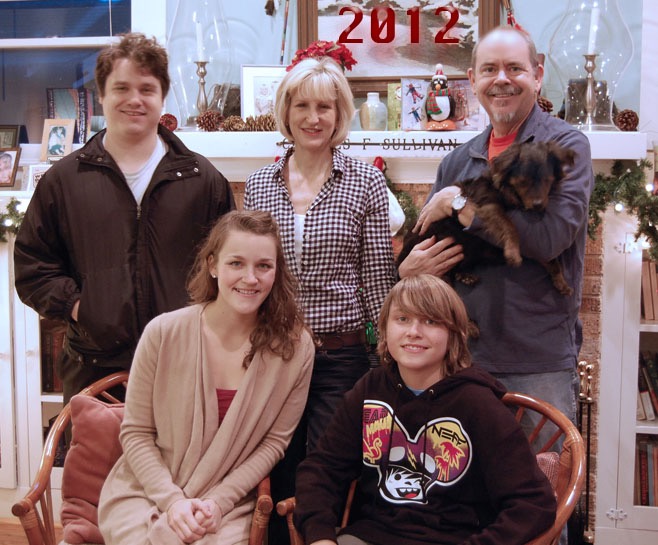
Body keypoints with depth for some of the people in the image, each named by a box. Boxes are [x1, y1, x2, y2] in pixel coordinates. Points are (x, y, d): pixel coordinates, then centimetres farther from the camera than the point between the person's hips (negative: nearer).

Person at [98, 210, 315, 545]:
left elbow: (275, 440, -1)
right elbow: (135, 433, -3)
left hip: (229, 503, 1)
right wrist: (173, 499, -13)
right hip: (146, 493, 0)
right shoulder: (164, 333, -11)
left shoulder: (295, 347, -9)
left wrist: (219, 501, -10)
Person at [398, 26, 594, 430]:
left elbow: (551, 236, -21)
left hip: (539, 364, -5)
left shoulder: (566, 146, -5)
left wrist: (459, 203, -13)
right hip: (463, 358, 5)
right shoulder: (458, 162, 11)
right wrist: (409, 269, -9)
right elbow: (419, 246, 15)